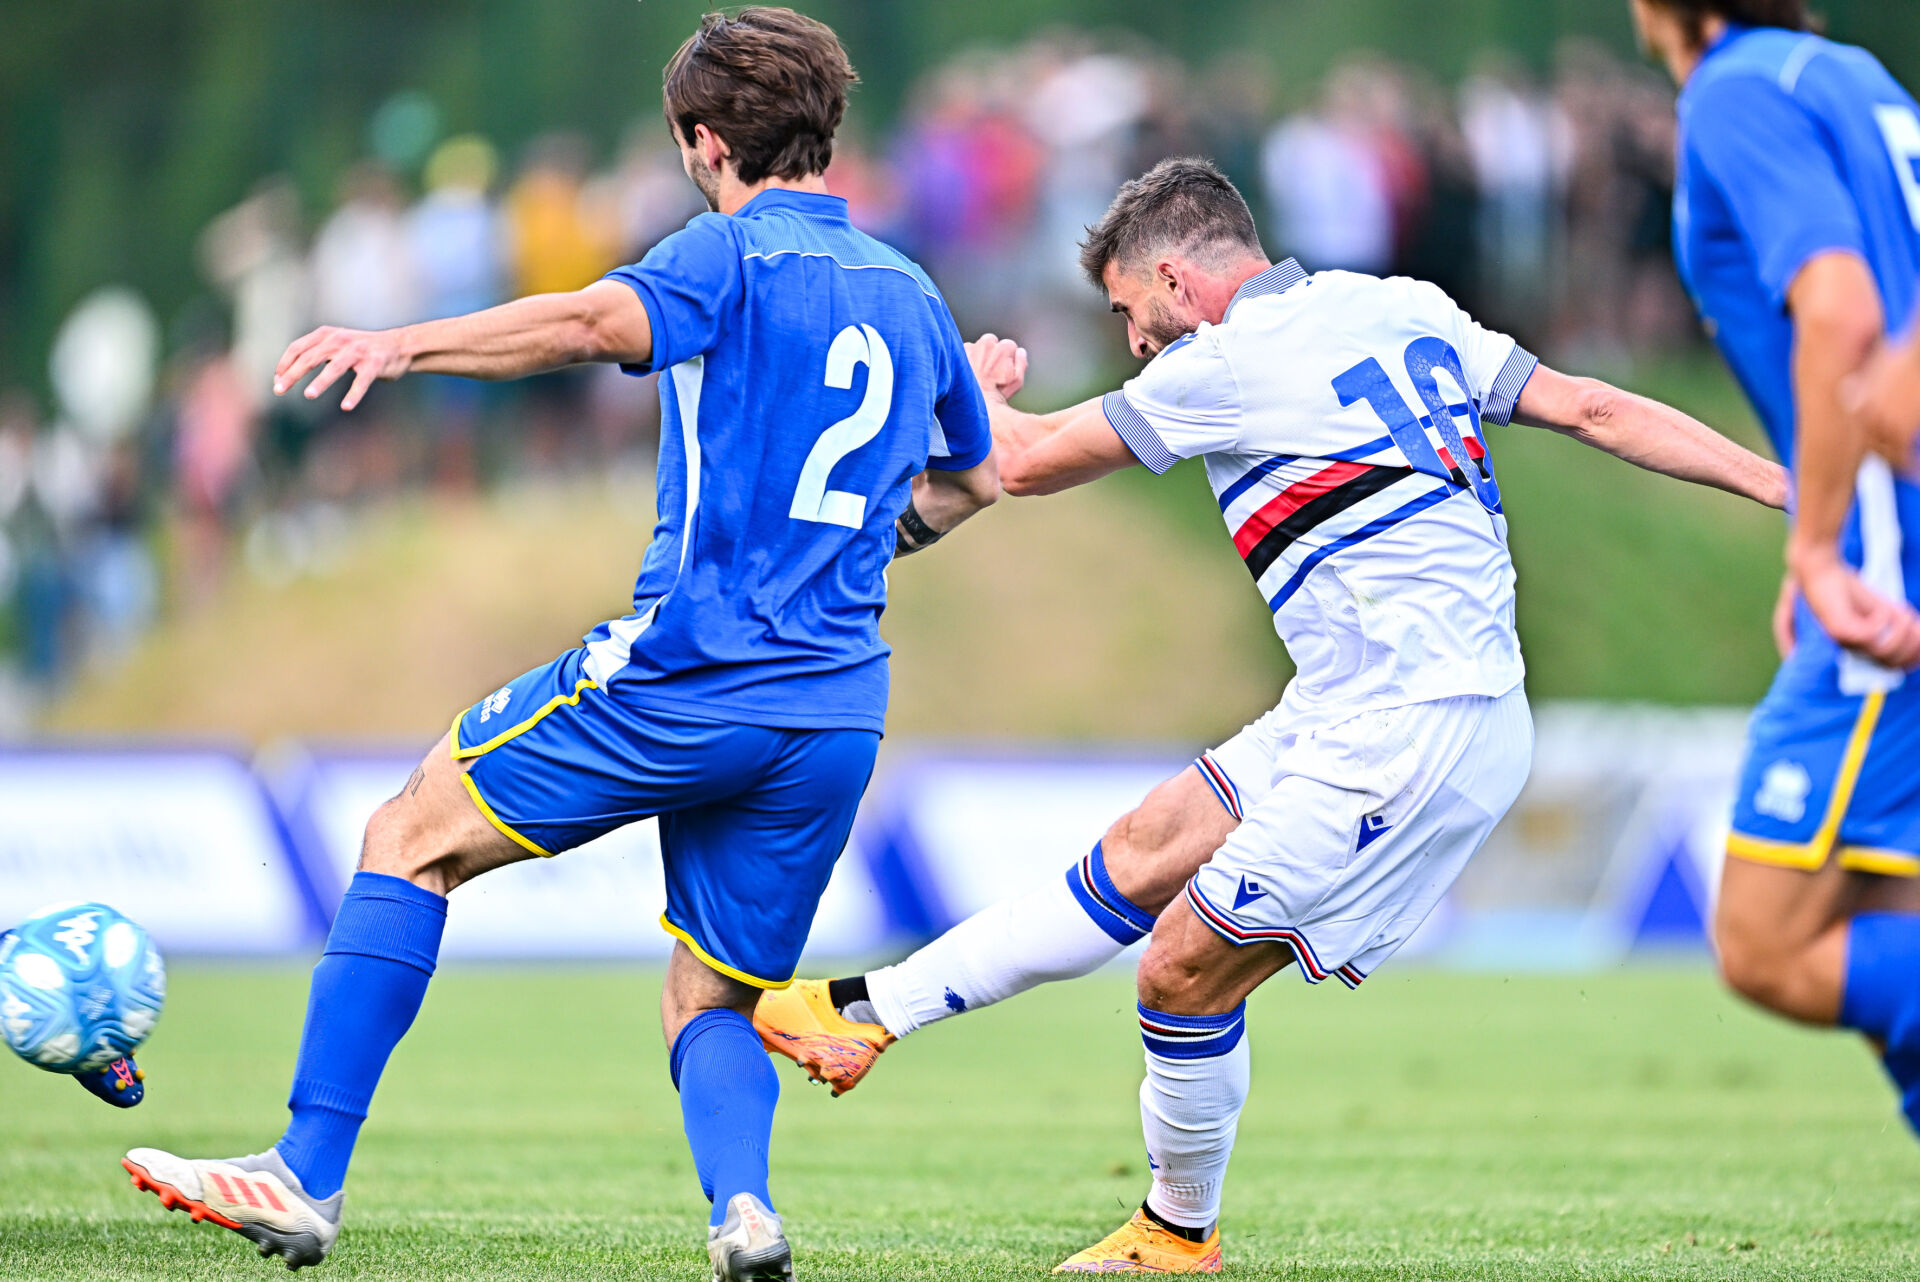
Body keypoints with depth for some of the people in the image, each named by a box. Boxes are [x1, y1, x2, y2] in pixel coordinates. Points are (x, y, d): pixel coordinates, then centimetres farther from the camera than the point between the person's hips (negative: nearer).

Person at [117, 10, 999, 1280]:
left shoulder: (732, 257, -4)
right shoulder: (909, 293, 17)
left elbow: (594, 320, -26)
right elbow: (975, 477, 32)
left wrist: (405, 344, -30)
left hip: (687, 673, -6)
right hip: (838, 714, 6)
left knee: (411, 839, 7)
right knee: (715, 1004, 15)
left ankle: (308, 1176, 1)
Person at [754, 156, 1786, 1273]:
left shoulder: (1229, 363, -10)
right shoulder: (1403, 311, 12)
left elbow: (1028, 462, 1)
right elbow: (1597, 409, 7)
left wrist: (986, 391, 24)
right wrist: (1784, 483, 7)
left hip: (1405, 739, -9)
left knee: (1185, 969, -1)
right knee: (1145, 853, 11)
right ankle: (868, 1012, 16)